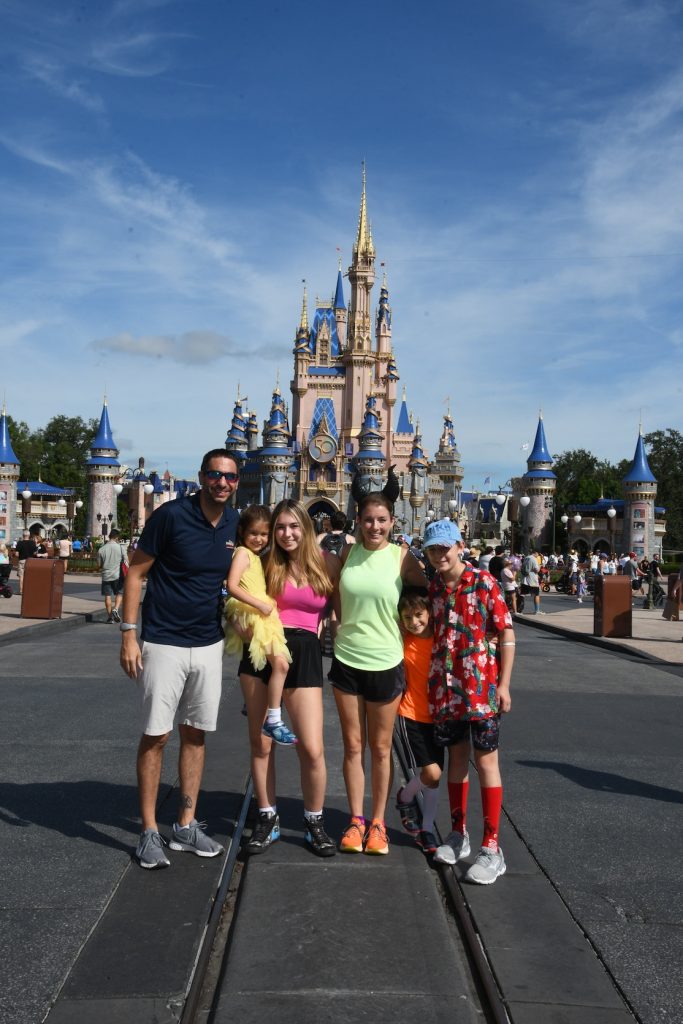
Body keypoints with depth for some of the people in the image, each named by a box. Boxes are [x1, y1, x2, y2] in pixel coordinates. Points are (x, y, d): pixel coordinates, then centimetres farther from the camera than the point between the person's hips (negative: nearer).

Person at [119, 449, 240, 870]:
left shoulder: (235, 524, 2)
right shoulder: (171, 516, -13)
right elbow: (136, 573, -9)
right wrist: (129, 634, -13)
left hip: (210, 645, 5)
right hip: (164, 644, -5)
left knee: (196, 735, 11)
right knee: (156, 736, -1)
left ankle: (186, 826, 23)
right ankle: (150, 832, 12)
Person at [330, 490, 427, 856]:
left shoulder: (401, 557, -6)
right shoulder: (348, 554, 2)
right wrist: (349, 627, 4)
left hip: (386, 662, -2)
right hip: (347, 659, 2)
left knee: (381, 748, 10)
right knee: (353, 745, 9)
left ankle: (378, 823, 23)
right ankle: (356, 820, 21)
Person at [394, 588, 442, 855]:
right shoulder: (403, 640, -8)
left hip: (437, 715, 2)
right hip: (411, 715, -2)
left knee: (433, 775, 8)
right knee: (431, 773, -11)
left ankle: (426, 828, 25)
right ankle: (405, 798, 19)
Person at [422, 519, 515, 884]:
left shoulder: (483, 582, -8)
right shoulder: (431, 587, 5)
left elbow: (506, 633, -7)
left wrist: (503, 683, -10)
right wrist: (426, 681, 9)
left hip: (481, 685, -4)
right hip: (444, 686, 5)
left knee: (486, 760, 2)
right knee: (456, 757, 16)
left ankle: (491, 849, 9)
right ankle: (458, 834, 30)